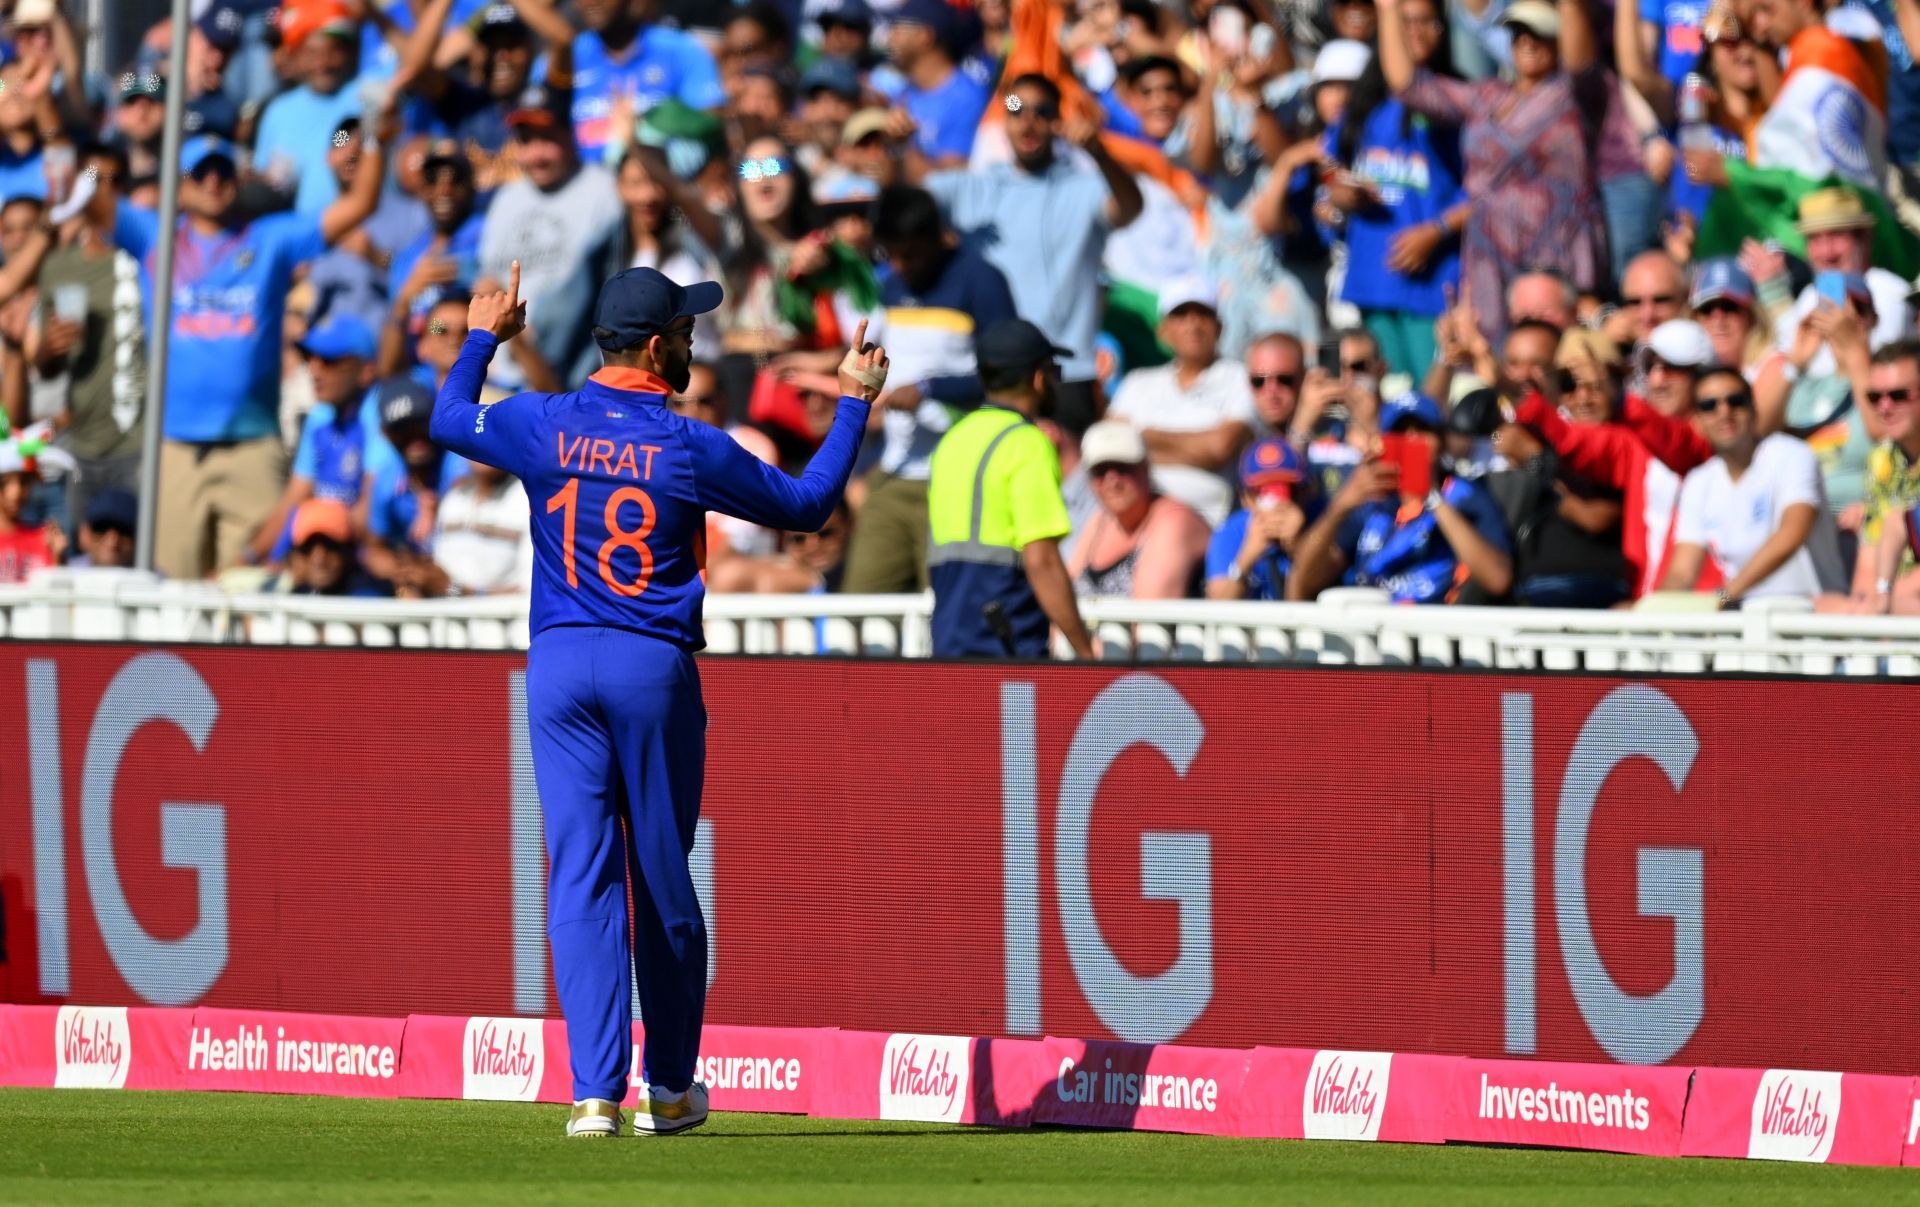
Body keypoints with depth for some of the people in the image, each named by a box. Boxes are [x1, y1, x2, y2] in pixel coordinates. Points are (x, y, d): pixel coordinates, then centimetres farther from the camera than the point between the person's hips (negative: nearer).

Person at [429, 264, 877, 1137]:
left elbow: (447, 420, 19)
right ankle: (669, 1088, 19)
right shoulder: (691, 449, -8)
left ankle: (596, 1089, -10)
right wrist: (855, 403, 14)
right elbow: (807, 504, 4)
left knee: (581, 877, 0)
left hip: (559, 669, 2)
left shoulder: (544, 426, -1)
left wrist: (481, 340, 36)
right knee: (663, 879, 10)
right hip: (655, 670, -2)